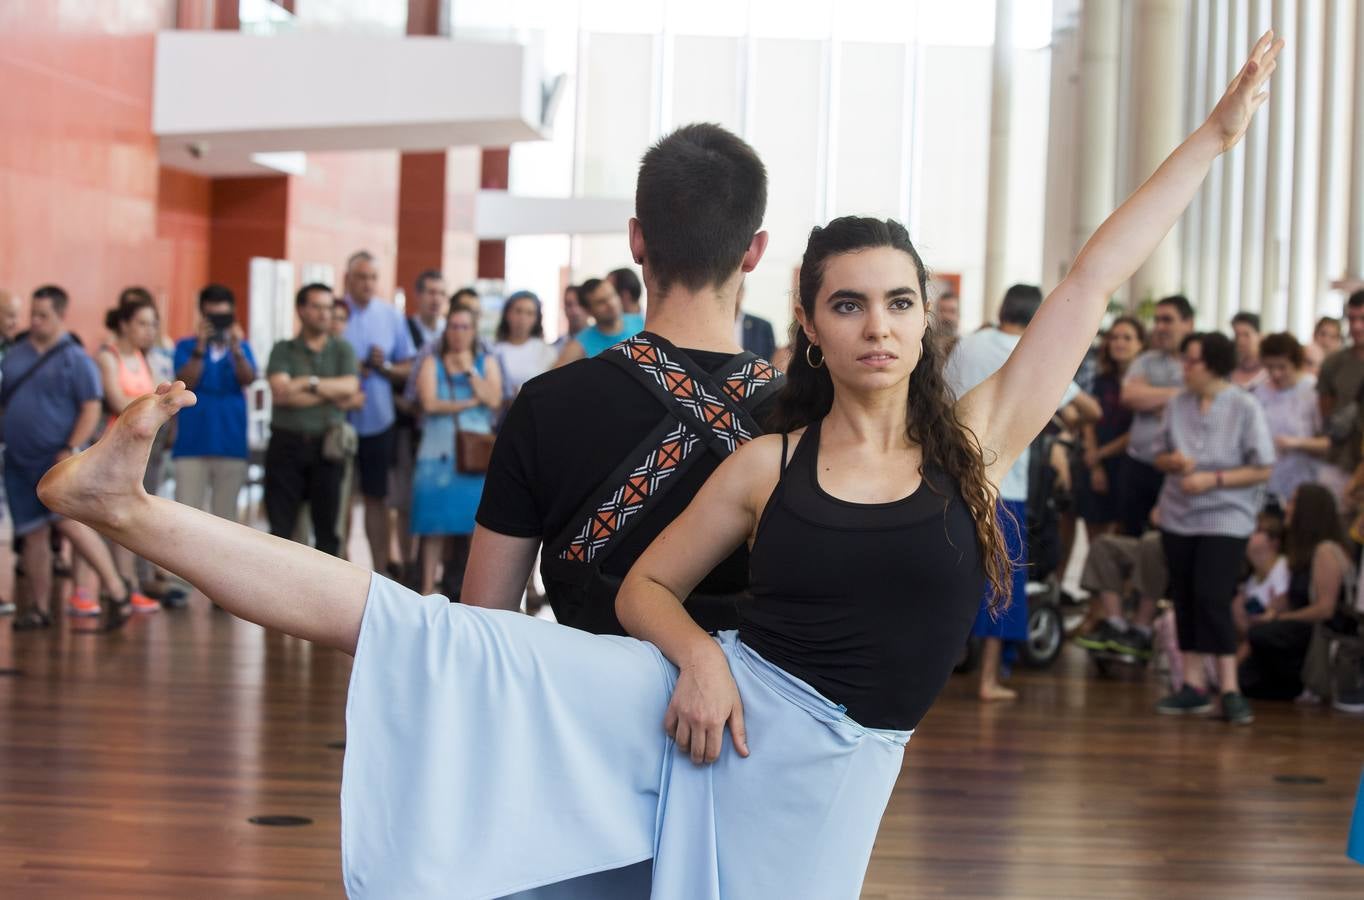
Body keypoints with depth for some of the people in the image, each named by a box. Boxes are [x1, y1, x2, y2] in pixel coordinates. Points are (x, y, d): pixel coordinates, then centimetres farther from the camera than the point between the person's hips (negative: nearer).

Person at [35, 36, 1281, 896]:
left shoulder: (976, 441, 1)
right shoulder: (768, 463, 1)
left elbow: (1097, 275, 0)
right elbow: (645, 588, 10)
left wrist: (1219, 132, 2)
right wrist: (701, 656, -12)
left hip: (827, 767, 1)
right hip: (718, 701, -1)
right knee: (414, 636, -11)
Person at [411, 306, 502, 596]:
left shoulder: (487, 362, 12)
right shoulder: (432, 363, 8)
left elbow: (494, 400, -4)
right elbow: (430, 403, -7)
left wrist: (469, 369, -5)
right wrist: (470, 403, -6)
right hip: (438, 453, -1)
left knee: (473, 523, -3)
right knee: (435, 525, -6)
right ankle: (428, 588, -5)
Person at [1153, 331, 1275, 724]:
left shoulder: (1245, 408, -8)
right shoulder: (1178, 404, 3)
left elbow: (1262, 470, -8)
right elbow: (1160, 457, 12)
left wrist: (1213, 479, -17)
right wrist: (1172, 461, -11)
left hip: (1225, 518, -5)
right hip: (1179, 516, 5)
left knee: (1212, 598, -14)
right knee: (1184, 599, 8)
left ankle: (1229, 689, -6)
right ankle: (1194, 685, 17)